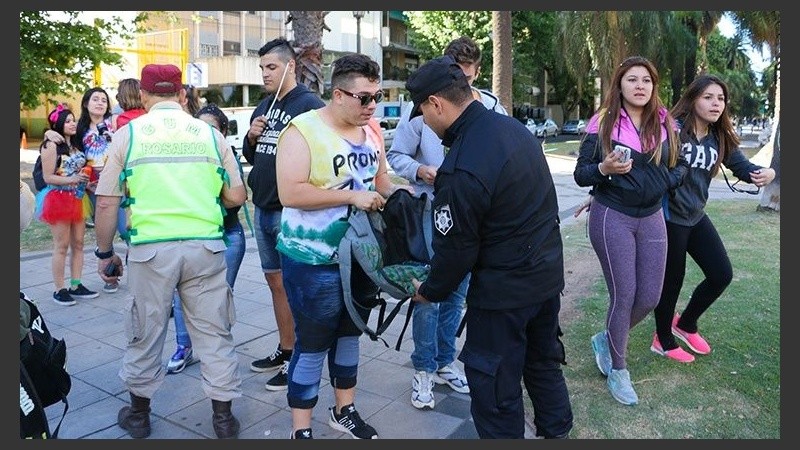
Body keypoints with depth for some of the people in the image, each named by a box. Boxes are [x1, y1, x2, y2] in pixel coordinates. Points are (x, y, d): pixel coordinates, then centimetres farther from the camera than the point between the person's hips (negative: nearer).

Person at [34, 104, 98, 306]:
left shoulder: (75, 145, 13)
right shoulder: (51, 146, -8)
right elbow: (48, 177, -12)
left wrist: (86, 180, 7)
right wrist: (71, 179, -24)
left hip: (77, 199, 7)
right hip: (58, 199, -7)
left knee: (78, 243, 7)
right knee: (61, 246, -3)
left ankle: (76, 286, 14)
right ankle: (59, 290, 5)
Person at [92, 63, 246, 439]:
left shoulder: (128, 134, 2)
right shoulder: (209, 133, 4)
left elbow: (106, 203, 1)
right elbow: (236, 196, 5)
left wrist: (104, 253, 14)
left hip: (150, 248, 0)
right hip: (206, 246, 1)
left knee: (145, 333, 16)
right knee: (213, 333, 10)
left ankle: (139, 413, 34)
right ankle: (223, 416, 20)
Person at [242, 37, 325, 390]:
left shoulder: (310, 105, -11)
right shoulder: (263, 107, 14)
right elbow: (250, 156, 21)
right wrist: (251, 138, 0)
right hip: (263, 210, 8)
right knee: (275, 281, 15)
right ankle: (285, 349, 30)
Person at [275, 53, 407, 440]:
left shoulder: (372, 130, 5)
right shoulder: (303, 129, -16)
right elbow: (290, 193, -25)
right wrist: (352, 196, -26)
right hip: (314, 261, -7)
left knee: (349, 334, 20)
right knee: (313, 344, 4)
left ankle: (344, 410, 39)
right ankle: (300, 429, 22)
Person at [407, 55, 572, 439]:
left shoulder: (460, 170, -27)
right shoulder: (514, 127, 1)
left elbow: (455, 248, -18)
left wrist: (430, 291, 0)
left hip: (503, 291, -9)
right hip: (549, 273, 9)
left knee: (493, 385, 10)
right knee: (543, 362, 27)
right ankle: (557, 432, 46)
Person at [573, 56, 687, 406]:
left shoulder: (666, 124, 3)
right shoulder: (603, 123, -7)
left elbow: (680, 165, 14)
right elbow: (580, 174, -7)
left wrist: (667, 181, -7)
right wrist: (604, 169, -27)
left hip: (652, 218, 5)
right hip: (612, 218, -4)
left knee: (650, 297, 5)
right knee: (623, 295, -1)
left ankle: (607, 339, 32)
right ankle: (618, 371, 19)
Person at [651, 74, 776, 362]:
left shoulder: (721, 139, 5)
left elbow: (742, 165, 8)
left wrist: (765, 172, -16)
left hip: (696, 217, 7)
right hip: (668, 218, -7)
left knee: (722, 274, 10)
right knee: (671, 281, 6)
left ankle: (685, 324, 34)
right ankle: (663, 341, 29)